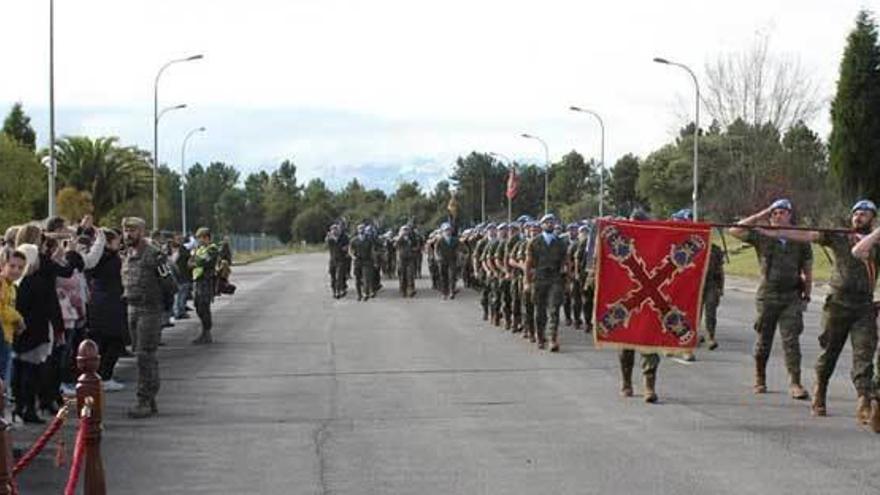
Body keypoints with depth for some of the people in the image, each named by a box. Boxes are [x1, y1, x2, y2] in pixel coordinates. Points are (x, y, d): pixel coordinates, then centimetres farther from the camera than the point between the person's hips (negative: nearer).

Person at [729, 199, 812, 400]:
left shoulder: (800, 240, 6)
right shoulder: (761, 236, 3)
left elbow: (807, 270, 14)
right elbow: (735, 231, -4)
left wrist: (806, 295, 10)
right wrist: (760, 216, -3)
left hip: (792, 298, 0)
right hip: (767, 296, 0)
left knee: (791, 340, -8)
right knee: (763, 341, 8)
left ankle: (795, 383, -11)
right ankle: (760, 379, 25)